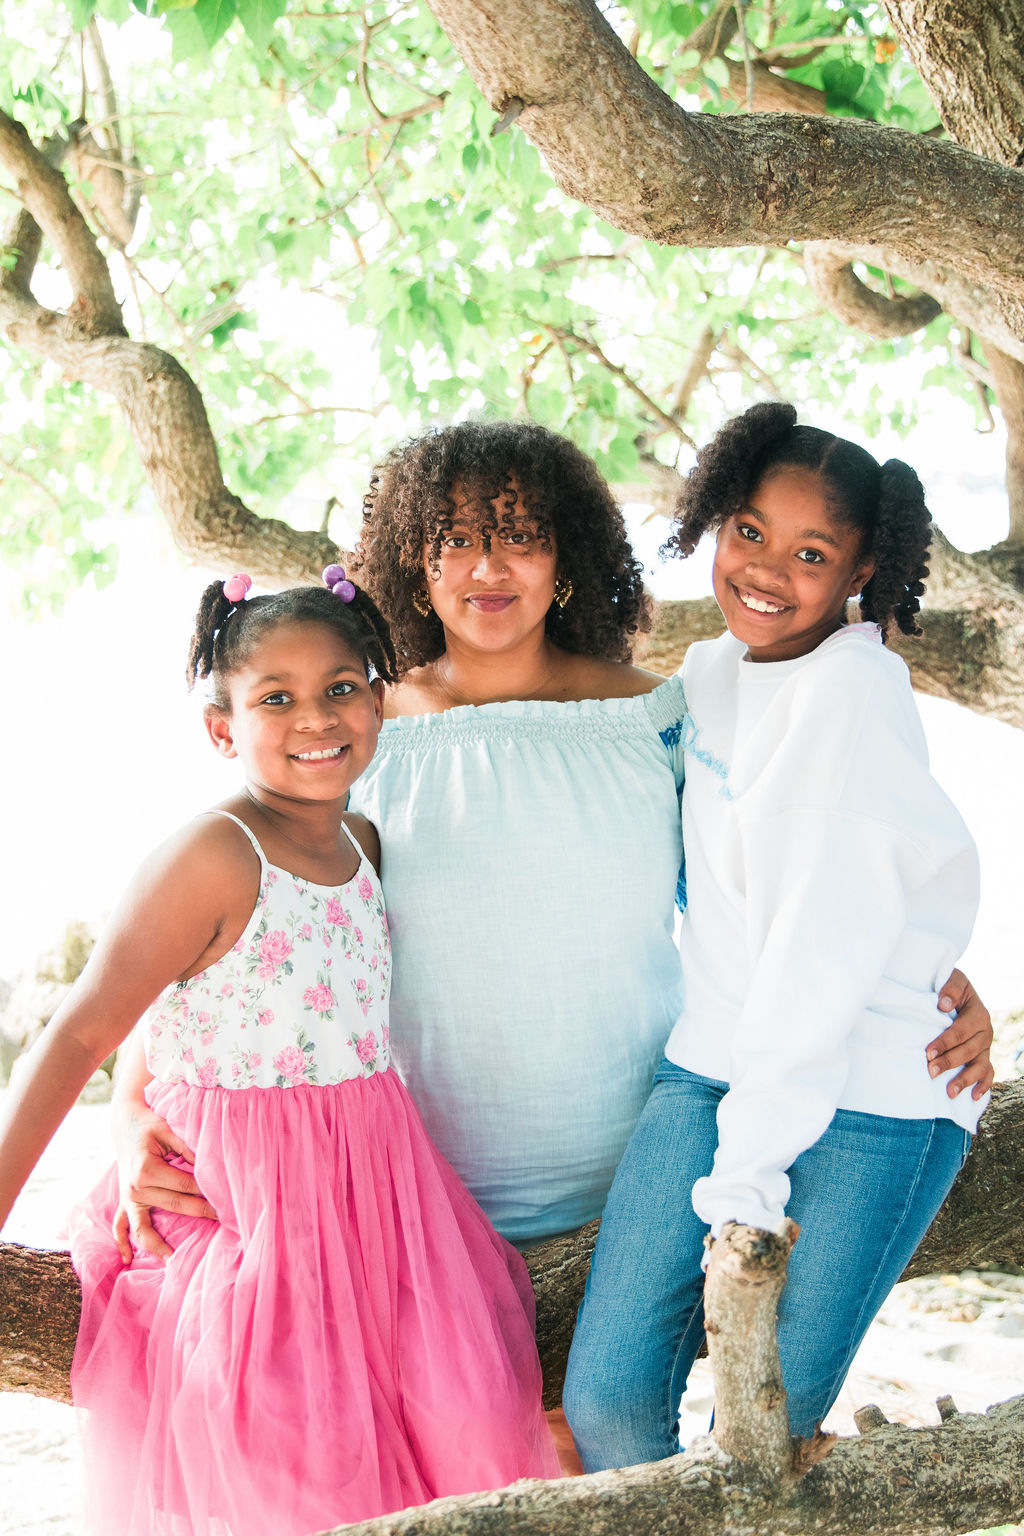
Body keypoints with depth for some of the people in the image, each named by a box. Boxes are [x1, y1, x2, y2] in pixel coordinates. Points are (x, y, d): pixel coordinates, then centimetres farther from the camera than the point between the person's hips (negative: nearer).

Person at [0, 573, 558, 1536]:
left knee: (450, 1425, 6)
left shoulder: (361, 842, 5)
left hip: (369, 1182, 7)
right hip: (240, 1203, -7)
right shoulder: (213, 857, -16)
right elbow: (78, 1036, -16)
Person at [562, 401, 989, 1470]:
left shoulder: (851, 685, -14)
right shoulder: (710, 670, 9)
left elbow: (824, 945, -18)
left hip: (867, 1097, -6)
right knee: (606, 1401, -3)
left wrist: (746, 1182, -17)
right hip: (713, 1063, 6)